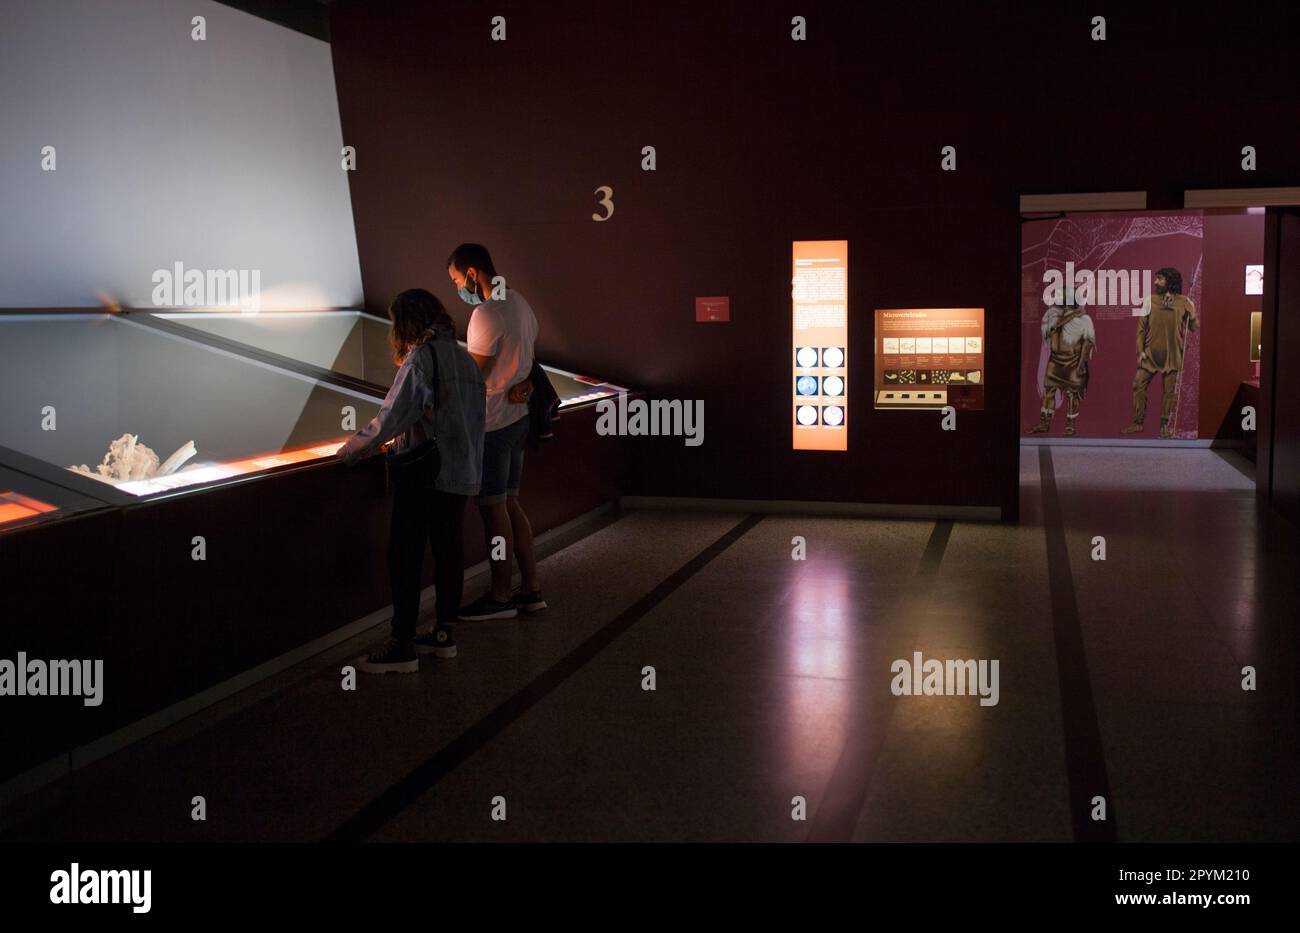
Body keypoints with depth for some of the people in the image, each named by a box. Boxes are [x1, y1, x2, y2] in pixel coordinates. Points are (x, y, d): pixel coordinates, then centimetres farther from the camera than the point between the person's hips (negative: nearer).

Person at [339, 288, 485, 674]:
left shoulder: (421, 357, -12)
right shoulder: (465, 358, 12)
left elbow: (393, 416, -17)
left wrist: (352, 449, -6)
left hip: (424, 472, -8)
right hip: (462, 471, 8)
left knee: (405, 555, -3)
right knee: (448, 551, 13)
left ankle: (403, 646, -2)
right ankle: (445, 634, 22)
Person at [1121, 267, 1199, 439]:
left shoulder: (1184, 302, 1)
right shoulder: (1149, 300, 3)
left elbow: (1194, 326, 6)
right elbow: (1141, 327, 3)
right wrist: (1140, 351, -4)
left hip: (1172, 354, -1)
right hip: (1150, 352, 1)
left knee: (1170, 390, 3)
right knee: (1138, 385, -4)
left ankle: (1165, 425, 15)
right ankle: (1138, 423, 6)